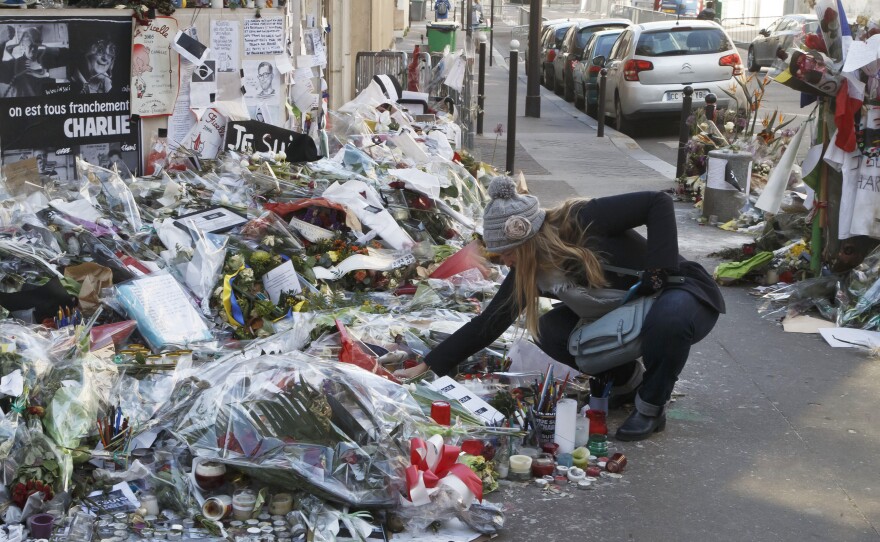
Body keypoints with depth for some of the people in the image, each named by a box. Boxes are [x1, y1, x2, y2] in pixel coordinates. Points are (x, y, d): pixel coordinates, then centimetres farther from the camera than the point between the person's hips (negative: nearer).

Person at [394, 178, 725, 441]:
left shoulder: (585, 221, -28)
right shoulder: (526, 272, -10)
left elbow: (658, 203, -25)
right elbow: (489, 324, -6)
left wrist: (659, 269, -32)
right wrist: (427, 366, -8)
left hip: (683, 291, -6)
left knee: (668, 318, -42)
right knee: (549, 330, -16)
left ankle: (651, 408, -15)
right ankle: (627, 377, 7)